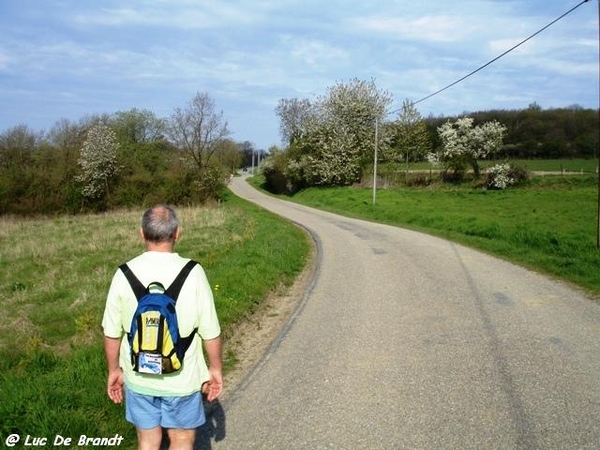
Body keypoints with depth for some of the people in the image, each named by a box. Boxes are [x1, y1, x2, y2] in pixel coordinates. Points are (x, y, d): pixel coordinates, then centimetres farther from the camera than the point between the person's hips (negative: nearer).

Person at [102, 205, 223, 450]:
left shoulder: (124, 274, -11)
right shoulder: (193, 273, -17)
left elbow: (112, 333, -3)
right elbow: (211, 332, -11)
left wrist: (114, 370, 13)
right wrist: (215, 369, 4)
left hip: (139, 377, 2)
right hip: (182, 378, -2)